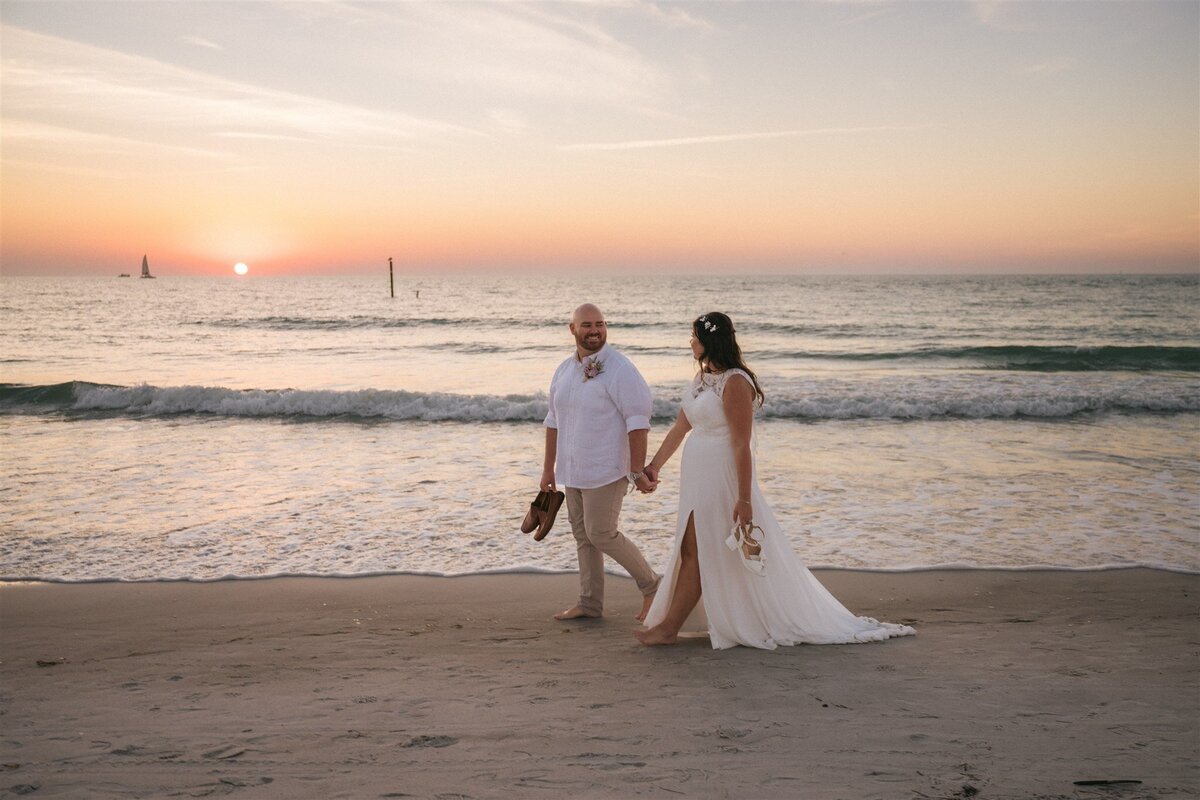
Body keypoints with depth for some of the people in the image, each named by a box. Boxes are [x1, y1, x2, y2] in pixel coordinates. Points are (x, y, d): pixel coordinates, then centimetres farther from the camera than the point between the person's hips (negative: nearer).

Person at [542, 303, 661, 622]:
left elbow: (638, 422, -18)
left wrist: (638, 471, -21)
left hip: (606, 469, -7)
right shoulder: (564, 370, 8)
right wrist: (548, 468, 15)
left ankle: (650, 585, 12)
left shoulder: (619, 369, -15)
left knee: (601, 534, -6)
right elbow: (554, 420, 15)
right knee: (583, 535, 11)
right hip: (573, 470, 7)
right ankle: (589, 603, 21)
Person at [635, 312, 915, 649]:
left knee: (693, 552, -3)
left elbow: (742, 445, -21)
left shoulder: (734, 382, -18)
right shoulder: (703, 377, 10)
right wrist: (654, 465, 16)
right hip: (699, 478, 9)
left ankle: (668, 628, 5)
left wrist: (744, 500, -21)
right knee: (690, 552, 14)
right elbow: (680, 427, 16)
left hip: (720, 478, -9)